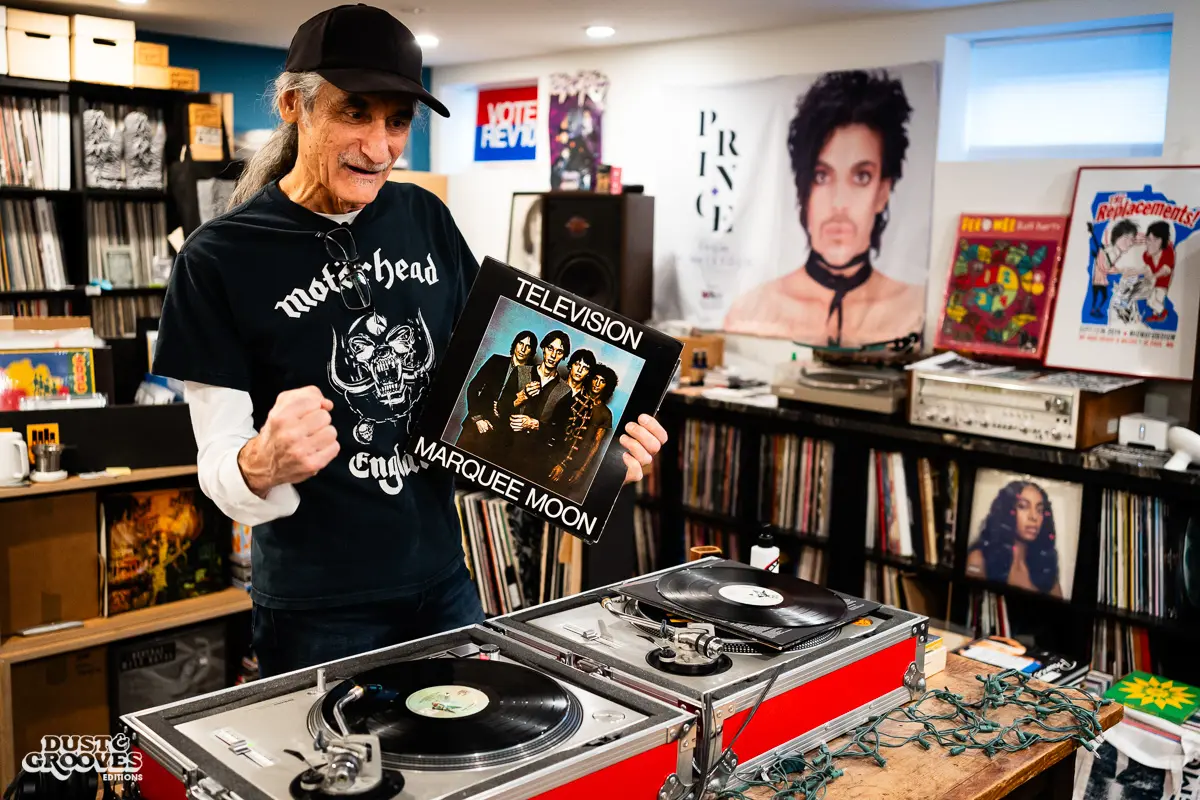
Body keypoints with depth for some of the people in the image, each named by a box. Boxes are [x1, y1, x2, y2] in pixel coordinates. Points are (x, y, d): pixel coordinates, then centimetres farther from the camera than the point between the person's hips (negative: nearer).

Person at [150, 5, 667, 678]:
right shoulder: (219, 260, -13)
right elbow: (219, 474, -12)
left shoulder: (426, 219, -1)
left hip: (444, 581, 5)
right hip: (319, 612, -4)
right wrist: (264, 465, -35)